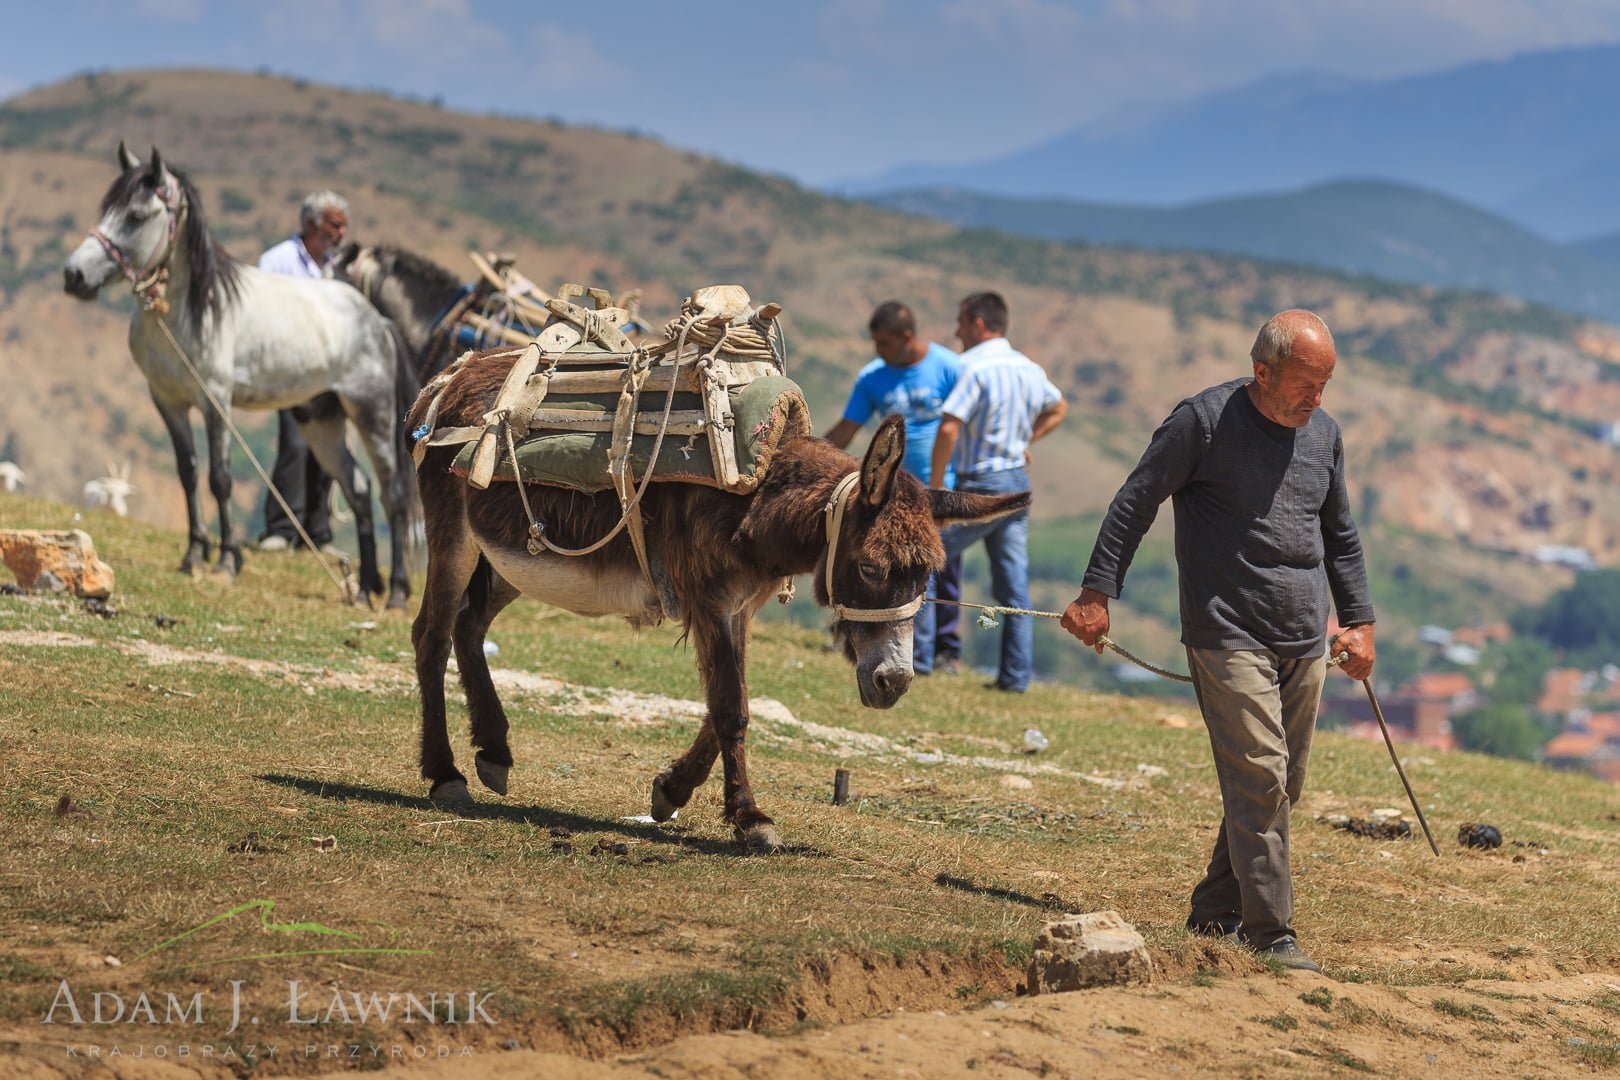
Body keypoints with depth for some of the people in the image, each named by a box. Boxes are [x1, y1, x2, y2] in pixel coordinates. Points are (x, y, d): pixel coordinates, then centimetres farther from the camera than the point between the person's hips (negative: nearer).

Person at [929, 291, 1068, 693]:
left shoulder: (977, 369, -16)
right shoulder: (1029, 369, 9)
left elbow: (948, 429, -24)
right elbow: (1058, 409, 29)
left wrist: (935, 486, -15)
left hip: (981, 485, -8)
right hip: (1018, 480, 8)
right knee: (1014, 587, 7)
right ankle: (1017, 675, 7)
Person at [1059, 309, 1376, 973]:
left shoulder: (1323, 433, 12)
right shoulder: (1203, 421, -7)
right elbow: (1135, 503, -3)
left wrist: (1359, 620, 19)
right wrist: (1097, 594, -7)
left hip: (1305, 645, 7)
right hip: (1229, 637, -7)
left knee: (1281, 790, 8)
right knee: (1258, 780, -14)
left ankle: (1214, 917, 19)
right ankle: (1272, 936, -14)